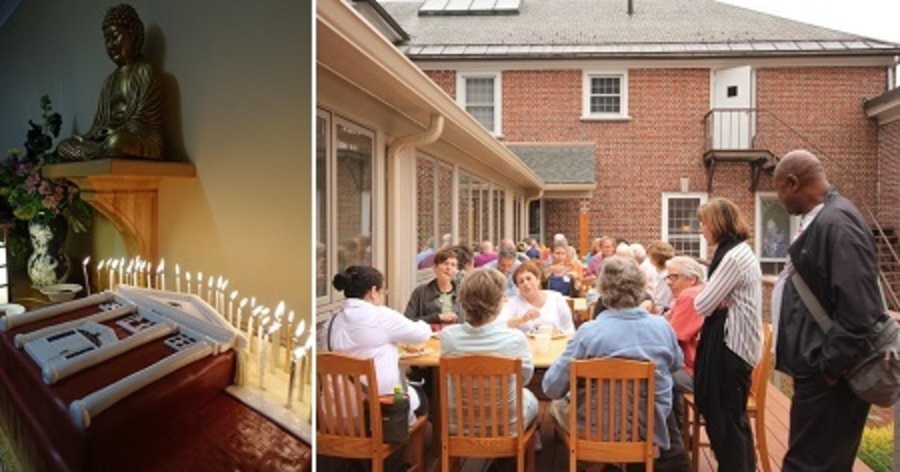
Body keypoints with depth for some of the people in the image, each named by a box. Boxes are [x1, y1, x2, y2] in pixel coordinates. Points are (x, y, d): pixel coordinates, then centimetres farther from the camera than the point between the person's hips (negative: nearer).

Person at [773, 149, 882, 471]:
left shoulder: (837, 224, -21)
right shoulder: (822, 219, 10)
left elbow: (857, 311, -25)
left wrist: (829, 368, -19)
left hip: (827, 375, -10)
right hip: (818, 366, 10)